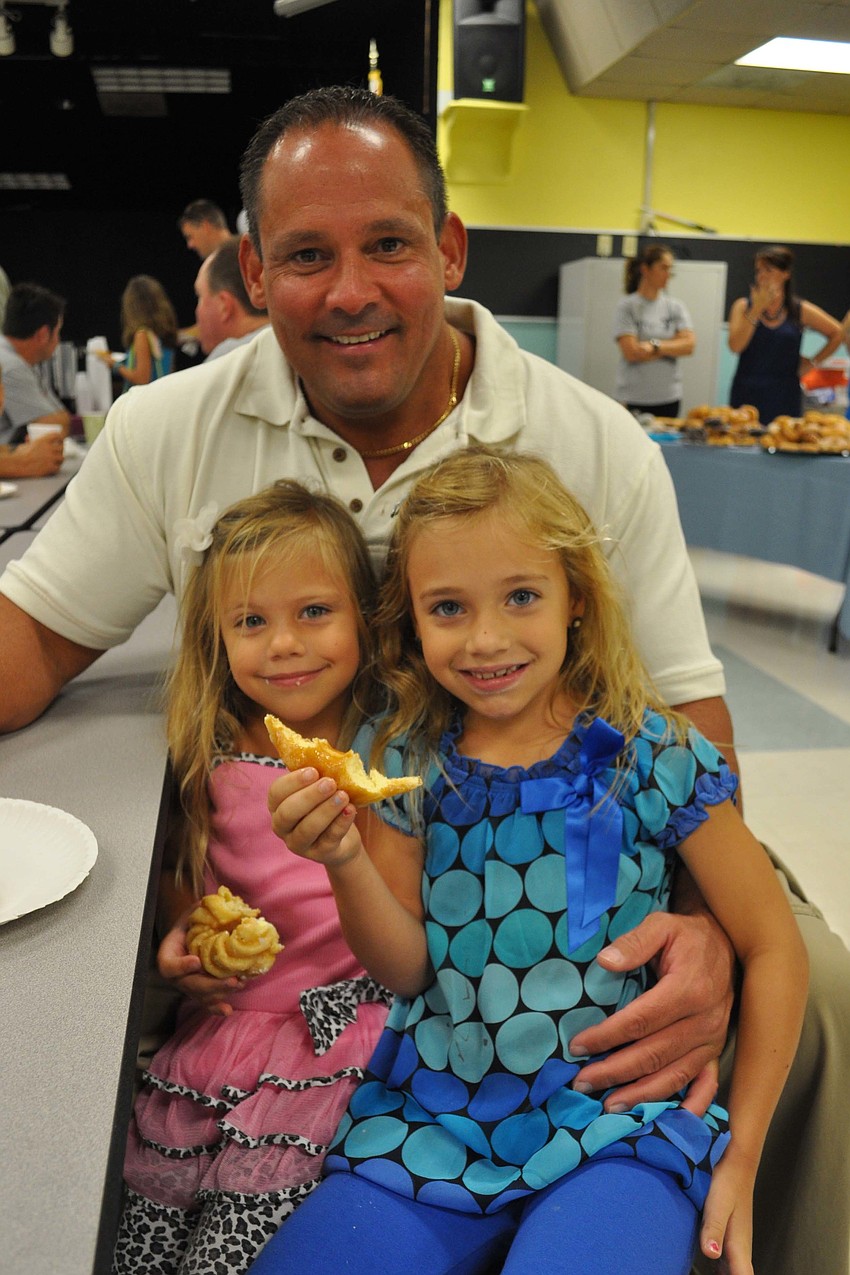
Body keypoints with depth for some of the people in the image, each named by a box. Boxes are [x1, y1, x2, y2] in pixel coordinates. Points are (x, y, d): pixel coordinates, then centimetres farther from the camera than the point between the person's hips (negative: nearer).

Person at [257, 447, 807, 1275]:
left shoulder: (652, 757, -10)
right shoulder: (408, 761, -2)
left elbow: (773, 946, -3)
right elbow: (405, 967, -1)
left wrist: (740, 1157, -1)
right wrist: (344, 862, -20)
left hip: (614, 1124, -2)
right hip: (434, 1114, 3)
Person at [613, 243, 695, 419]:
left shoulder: (675, 307, 10)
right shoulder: (627, 306, -3)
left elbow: (689, 344, -2)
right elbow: (632, 352, -12)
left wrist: (655, 346, -15)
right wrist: (672, 347, -4)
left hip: (669, 398, 4)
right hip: (634, 399, -4)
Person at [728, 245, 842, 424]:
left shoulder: (800, 310, 4)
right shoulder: (743, 306, 4)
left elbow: (838, 334, 13)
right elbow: (735, 346, -11)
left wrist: (813, 362, 6)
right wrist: (757, 309, -11)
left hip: (784, 398, 0)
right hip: (746, 396, 0)